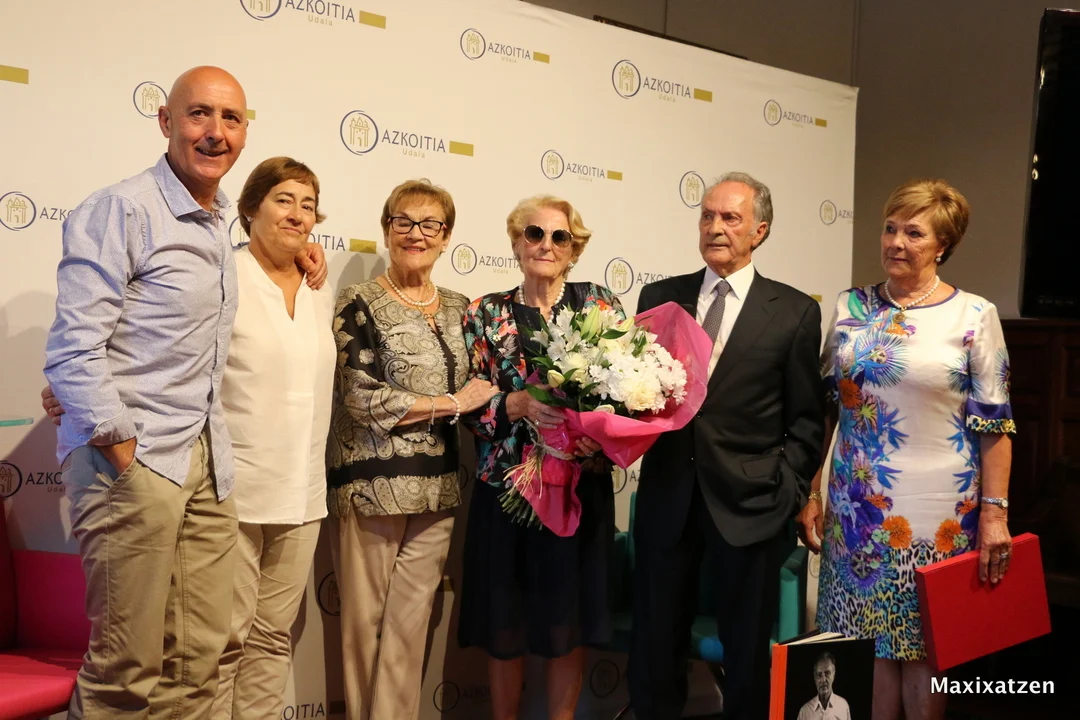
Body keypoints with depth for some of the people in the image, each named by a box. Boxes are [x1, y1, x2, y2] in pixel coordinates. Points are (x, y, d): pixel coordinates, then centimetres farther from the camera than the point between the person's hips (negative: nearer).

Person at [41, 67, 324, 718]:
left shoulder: (221, 224, 16)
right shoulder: (120, 210, -8)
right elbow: (73, 348, -13)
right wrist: (124, 456, -14)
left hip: (207, 464, 7)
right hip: (132, 462, -7)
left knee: (201, 661, 8)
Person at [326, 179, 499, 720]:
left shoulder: (459, 308, 12)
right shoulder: (360, 304, -3)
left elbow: (477, 392, 20)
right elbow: (363, 398, -13)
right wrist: (453, 402, -9)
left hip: (436, 488, 4)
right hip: (372, 484, -4)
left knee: (411, 624, 7)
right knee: (365, 621, 4)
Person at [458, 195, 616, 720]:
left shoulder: (600, 304, 5)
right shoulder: (485, 313, 4)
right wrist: (520, 404, -19)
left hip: (581, 485, 0)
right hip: (506, 485, 0)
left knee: (572, 617, 8)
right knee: (504, 621, 7)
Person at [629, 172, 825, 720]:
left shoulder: (795, 312, 1)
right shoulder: (658, 297, 7)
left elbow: (806, 421, 1)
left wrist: (788, 493, -6)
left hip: (748, 503, -2)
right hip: (666, 496, 2)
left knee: (748, 653, 12)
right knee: (654, 647, 11)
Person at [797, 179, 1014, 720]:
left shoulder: (974, 316, -5)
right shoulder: (851, 307, 4)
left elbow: (994, 423, -4)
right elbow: (823, 407, 7)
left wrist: (995, 512, -9)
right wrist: (809, 494, 5)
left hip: (936, 510, -2)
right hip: (858, 506, 3)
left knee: (923, 648, 9)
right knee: (875, 639, 11)